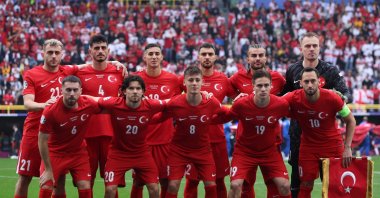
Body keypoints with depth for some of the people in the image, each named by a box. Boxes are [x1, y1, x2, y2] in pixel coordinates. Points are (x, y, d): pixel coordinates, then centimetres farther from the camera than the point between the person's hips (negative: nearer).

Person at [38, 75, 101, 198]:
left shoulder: (88, 104, -18)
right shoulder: (50, 111, -26)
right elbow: (42, 140, -17)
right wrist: (48, 170, -14)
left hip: (79, 152, 3)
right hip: (55, 152, -3)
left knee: (85, 188, -5)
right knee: (46, 188, -11)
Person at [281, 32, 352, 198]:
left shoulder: (330, 71, -5)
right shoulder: (292, 71, 3)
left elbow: (347, 94, -14)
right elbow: (282, 95, 16)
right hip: (298, 131, 2)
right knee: (297, 176, 9)